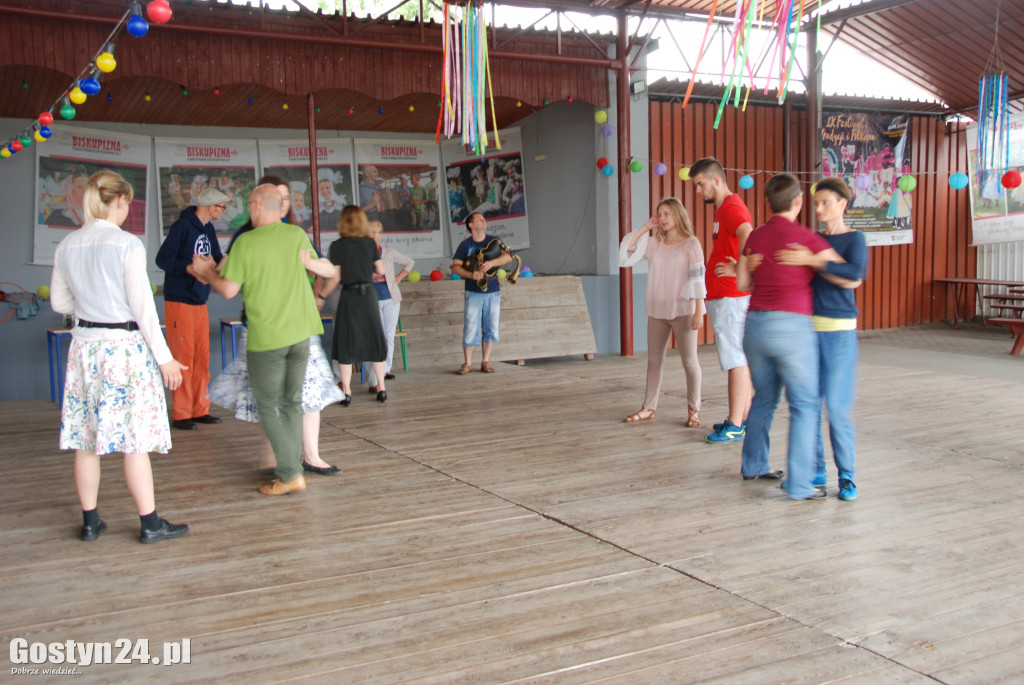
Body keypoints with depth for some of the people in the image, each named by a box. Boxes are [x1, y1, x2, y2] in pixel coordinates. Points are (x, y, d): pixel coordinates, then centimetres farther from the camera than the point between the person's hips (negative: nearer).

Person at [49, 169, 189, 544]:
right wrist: (164, 357, -8)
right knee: (135, 441, 2)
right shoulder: (127, 245, -13)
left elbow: (59, 302, 13)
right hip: (125, 346, -6)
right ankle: (150, 523, 11)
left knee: (86, 440, 12)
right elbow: (142, 306, -14)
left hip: (85, 345, 6)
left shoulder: (66, 247, 5)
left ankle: (90, 522, 22)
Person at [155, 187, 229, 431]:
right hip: (179, 302, -8)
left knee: (201, 357, 9)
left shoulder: (209, 229, 13)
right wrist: (189, 268, -27)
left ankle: (200, 410, 17)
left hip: (200, 303, 8)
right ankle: (180, 414, 3)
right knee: (183, 358, -5)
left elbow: (216, 259, 19)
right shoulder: (182, 226, -12)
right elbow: (162, 258, -15)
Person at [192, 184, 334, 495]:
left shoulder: (245, 242, -10)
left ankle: (290, 474, 0)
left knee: (268, 406, 6)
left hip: (265, 339, -4)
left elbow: (229, 290, -6)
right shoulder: (297, 235, 3)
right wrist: (306, 261, 5)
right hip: (300, 333, 4)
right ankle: (292, 467, 19)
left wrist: (205, 272, 10)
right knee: (292, 402, 14)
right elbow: (328, 271, 14)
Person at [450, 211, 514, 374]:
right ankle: (467, 363, 1)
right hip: (473, 293, -2)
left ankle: (486, 361, 12)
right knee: (470, 327, -5)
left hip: (493, 292, 2)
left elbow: (508, 257, -7)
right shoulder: (465, 245, 2)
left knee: (491, 327, 3)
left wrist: (491, 263, -24)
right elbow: (455, 266, -5)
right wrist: (471, 274, -21)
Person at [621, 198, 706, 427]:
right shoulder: (656, 245, 10)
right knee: (654, 360, 10)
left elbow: (697, 278, -7)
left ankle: (693, 410, 9)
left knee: (689, 361, 1)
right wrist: (647, 226, 5)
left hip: (682, 311, -5)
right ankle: (649, 408, 17)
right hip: (657, 311, 5)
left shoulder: (691, 244, -3)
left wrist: (698, 311, -13)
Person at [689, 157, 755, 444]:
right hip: (724, 297, 11)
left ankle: (735, 426, -2)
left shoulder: (732, 207, -14)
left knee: (737, 361, -6)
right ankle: (744, 418, 22)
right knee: (740, 360, 14)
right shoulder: (723, 208, 18)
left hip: (731, 298, -11)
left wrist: (738, 271, -22)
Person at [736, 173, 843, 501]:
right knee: (804, 405, 2)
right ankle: (799, 484, 0)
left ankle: (753, 465, 31)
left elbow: (742, 282, 12)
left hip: (755, 324, 6)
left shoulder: (755, 236, 6)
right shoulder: (805, 238, -10)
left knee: (764, 397, 21)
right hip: (791, 326, -6)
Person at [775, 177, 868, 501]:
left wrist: (813, 261, -25)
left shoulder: (854, 239, -1)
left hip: (838, 330, -5)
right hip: (807, 327, 5)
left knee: (837, 405, -5)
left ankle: (847, 476, 8)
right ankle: (816, 471, 16)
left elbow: (855, 274, -20)